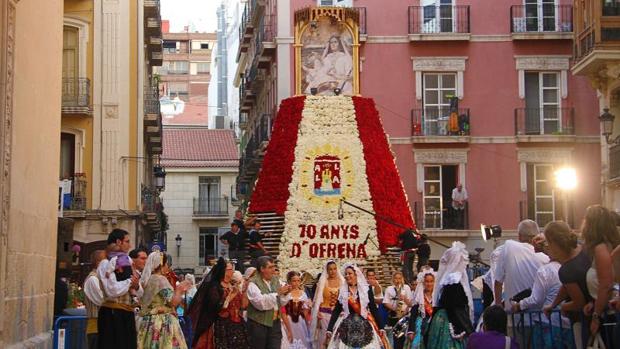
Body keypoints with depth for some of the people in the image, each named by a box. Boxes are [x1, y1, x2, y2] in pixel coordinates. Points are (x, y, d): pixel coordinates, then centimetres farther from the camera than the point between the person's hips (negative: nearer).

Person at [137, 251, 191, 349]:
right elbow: (173, 302, -18)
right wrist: (179, 290, 1)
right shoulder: (161, 279, -12)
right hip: (163, 323, -8)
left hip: (148, 322, 8)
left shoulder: (145, 280, 13)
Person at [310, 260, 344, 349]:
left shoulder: (341, 281, 5)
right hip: (324, 313, -1)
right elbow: (318, 298, 2)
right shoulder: (322, 282, 3)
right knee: (324, 335, -1)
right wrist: (317, 312, -7)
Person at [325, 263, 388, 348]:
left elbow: (373, 308, 0)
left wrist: (380, 327, -3)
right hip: (347, 326, 1)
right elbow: (336, 310, 5)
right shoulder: (342, 290, 5)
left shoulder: (366, 289, 0)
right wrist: (329, 329, 0)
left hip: (365, 326, -1)